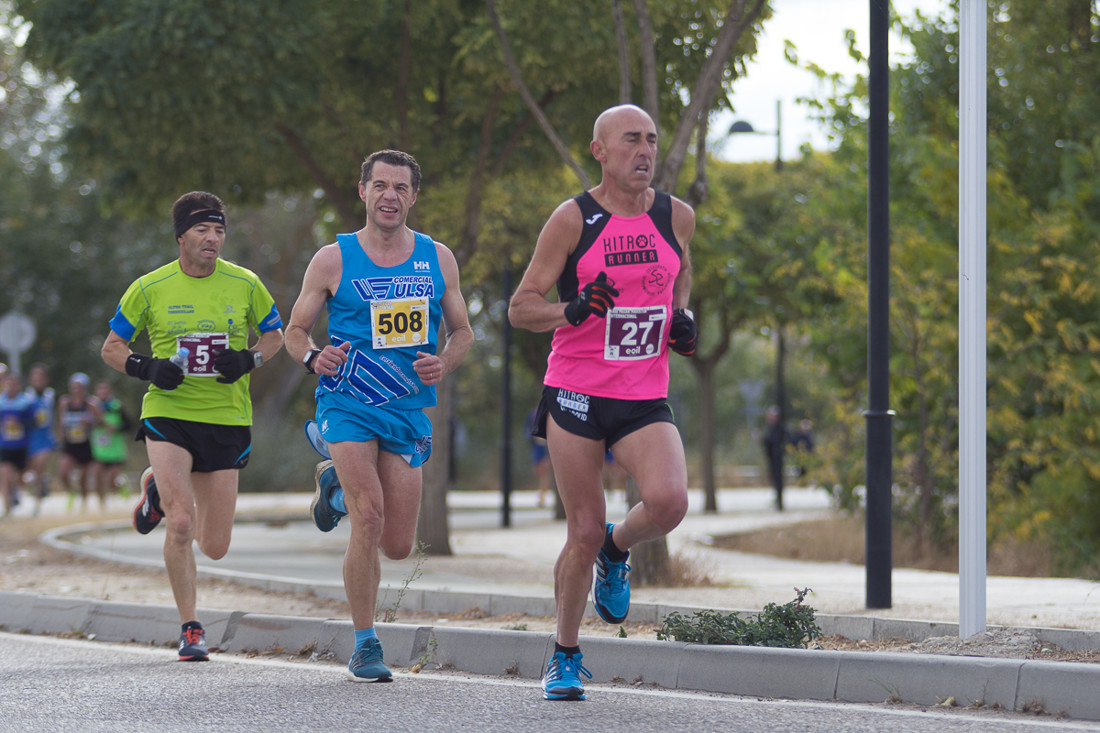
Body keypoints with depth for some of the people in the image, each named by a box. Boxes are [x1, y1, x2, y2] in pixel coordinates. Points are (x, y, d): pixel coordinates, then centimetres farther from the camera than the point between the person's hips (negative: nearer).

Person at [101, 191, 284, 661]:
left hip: (226, 421, 2)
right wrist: (146, 368, -14)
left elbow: (274, 336, 13)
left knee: (214, 547, 7)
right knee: (180, 524, -21)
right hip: (168, 414, -2)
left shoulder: (245, 284, 0)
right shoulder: (149, 288, -3)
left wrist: (248, 360, -9)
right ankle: (190, 627, -2)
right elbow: (112, 347, 7)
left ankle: (160, 490, 39)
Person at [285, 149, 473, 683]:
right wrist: (313, 357, -16)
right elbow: (295, 330, 7)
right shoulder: (333, 259, 0)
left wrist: (443, 364, -7)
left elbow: (462, 331, 14)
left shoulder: (437, 259, 7)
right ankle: (365, 646, -8)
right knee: (369, 518, -21)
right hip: (348, 403, -3)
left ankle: (338, 485, 37)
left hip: (409, 408, 3)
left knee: (398, 546, 4)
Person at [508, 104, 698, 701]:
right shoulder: (573, 219, -6)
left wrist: (682, 317, 8)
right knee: (584, 532, -1)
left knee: (669, 501, -23)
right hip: (576, 395, -2)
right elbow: (520, 308, -3)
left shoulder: (677, 216, 5)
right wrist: (572, 310, -22)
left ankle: (616, 552, 12)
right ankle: (566, 657, 19)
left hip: (646, 399, 2)